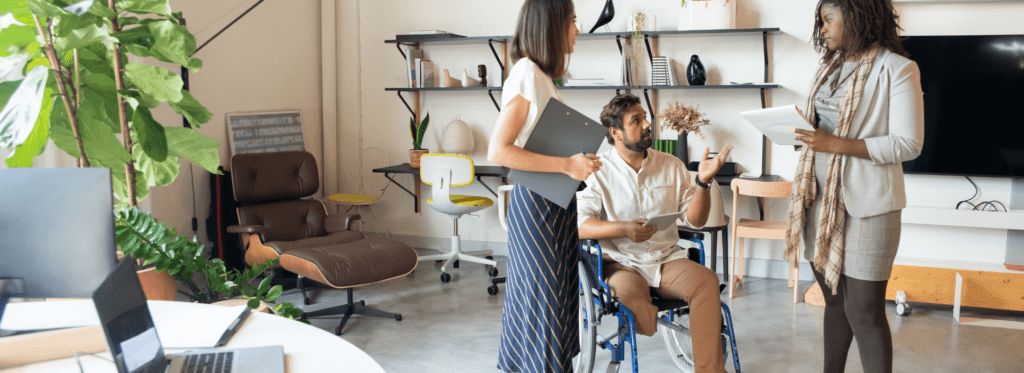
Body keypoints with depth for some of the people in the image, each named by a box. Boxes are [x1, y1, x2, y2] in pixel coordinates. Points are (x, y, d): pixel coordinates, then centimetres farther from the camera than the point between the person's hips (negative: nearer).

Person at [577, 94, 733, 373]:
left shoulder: (672, 166, 11)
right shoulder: (599, 171, -1)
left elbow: (694, 220, 7)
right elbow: (580, 225, -12)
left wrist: (703, 182, -10)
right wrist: (623, 230, -26)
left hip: (667, 259, 3)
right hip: (621, 264, -3)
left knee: (706, 280, -28)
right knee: (628, 292, -38)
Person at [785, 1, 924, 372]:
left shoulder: (897, 69, -9)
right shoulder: (830, 67, 15)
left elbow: (908, 144, -14)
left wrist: (836, 144, -21)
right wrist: (800, 132, 1)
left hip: (864, 205, -7)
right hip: (821, 200, 7)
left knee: (864, 313, -5)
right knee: (834, 300, 16)